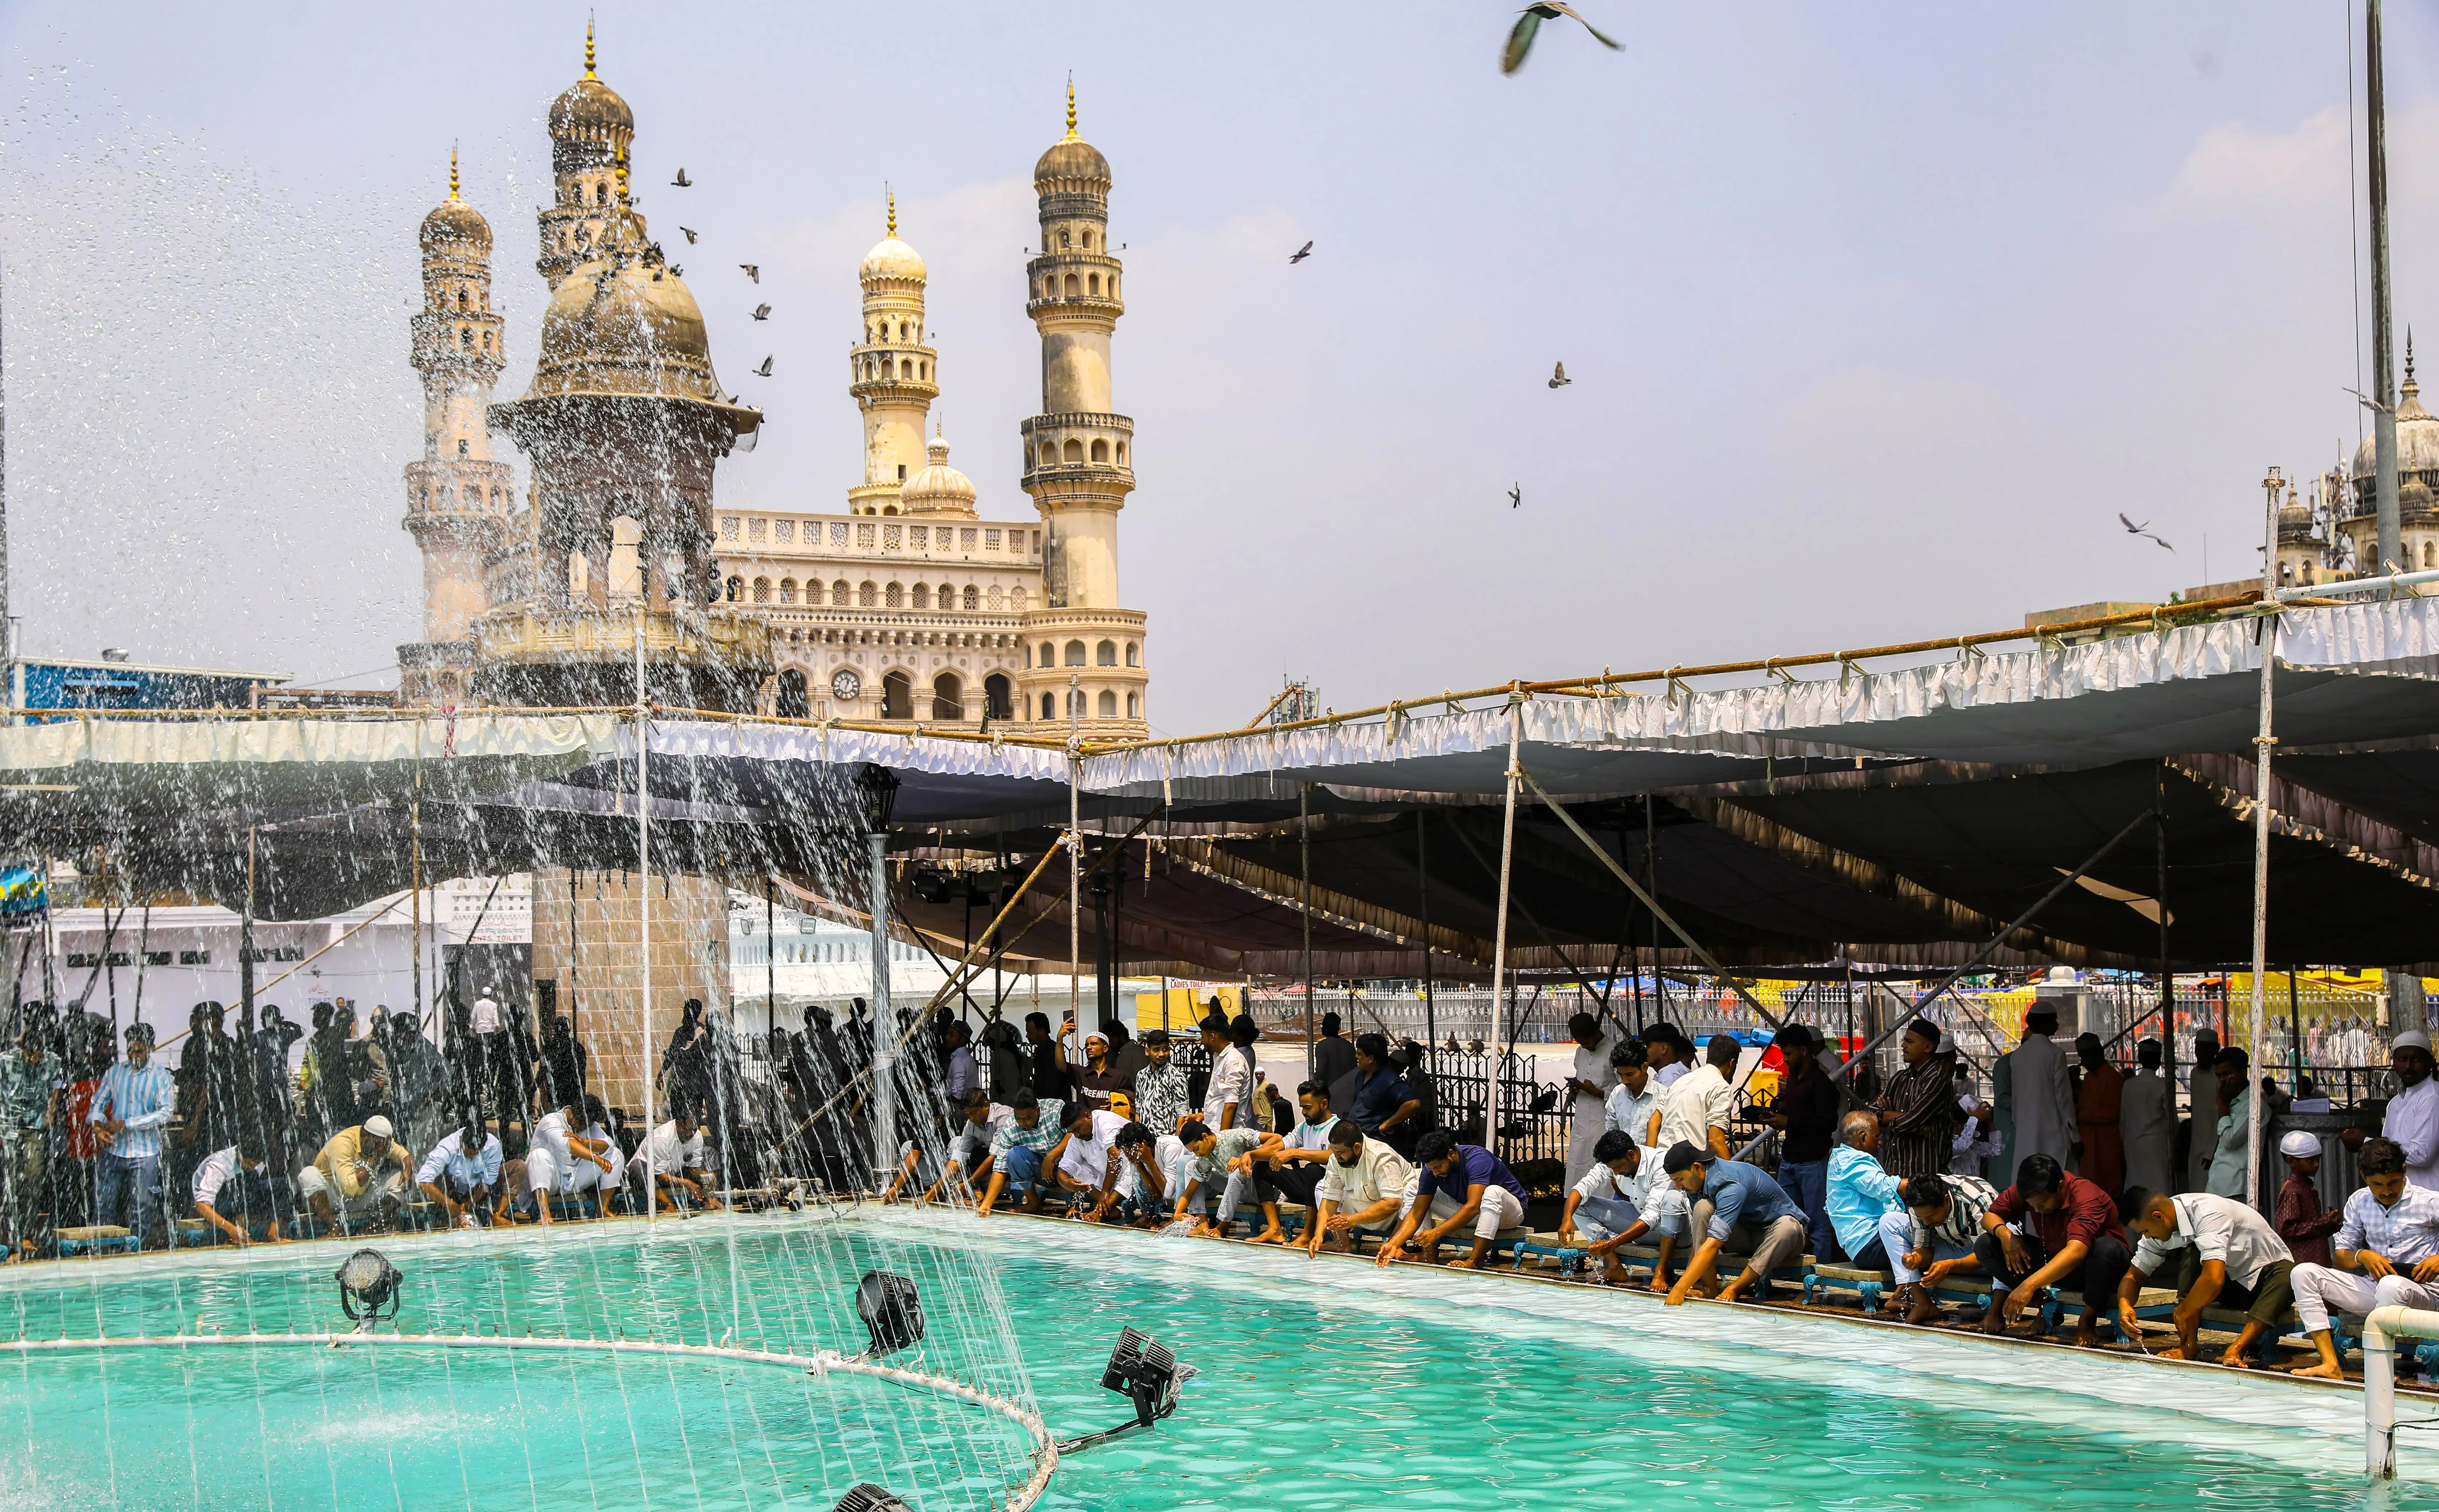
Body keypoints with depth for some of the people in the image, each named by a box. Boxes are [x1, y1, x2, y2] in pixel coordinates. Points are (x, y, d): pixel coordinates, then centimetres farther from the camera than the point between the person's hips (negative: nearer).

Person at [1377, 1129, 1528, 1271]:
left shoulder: (1477, 1159, -31)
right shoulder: (1431, 1170, -13)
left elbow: (1473, 1207, -41)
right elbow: (1416, 1213, -14)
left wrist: (1436, 1233, -47)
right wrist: (1394, 1244, -29)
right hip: (1464, 1211, 6)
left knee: (1492, 1192, -41)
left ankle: (1474, 1261, -42)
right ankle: (1428, 1251, -16)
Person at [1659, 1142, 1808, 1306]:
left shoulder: (1731, 1187, -34)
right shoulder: (1699, 1183, -7)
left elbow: (1713, 1244, -42)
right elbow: (1699, 1237, -1)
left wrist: (1680, 1289, -48)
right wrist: (1688, 1283, -8)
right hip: (1745, 1235, 6)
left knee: (1787, 1226, -41)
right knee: (1703, 1208, -20)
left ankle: (1735, 1289, -31)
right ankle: (1708, 1288, -22)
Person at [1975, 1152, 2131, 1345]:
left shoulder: (2087, 1198, -31)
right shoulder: (2030, 1192, -12)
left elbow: (2075, 1253, -45)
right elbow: (1989, 1216, -2)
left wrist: (2030, 1285, -55)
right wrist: (2004, 1234, -27)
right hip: (2053, 1262, 5)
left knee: (2107, 1248, -41)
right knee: (1987, 1245, -12)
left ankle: (2088, 1321, -21)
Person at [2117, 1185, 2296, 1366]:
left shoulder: (2207, 1214, -31)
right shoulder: (2161, 1228, -6)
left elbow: (2214, 1280, -40)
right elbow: (2134, 1276, 3)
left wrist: (2183, 1312, -25)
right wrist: (2125, 1304, -18)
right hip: (2232, 1282, 6)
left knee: (2286, 1274, -38)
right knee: (2190, 1255, -22)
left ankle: (2237, 1349, -47)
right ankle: (2189, 1346, -25)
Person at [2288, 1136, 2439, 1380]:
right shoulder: (2359, 1202, 9)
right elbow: (2340, 1257, 12)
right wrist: (2363, 1255, -10)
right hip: (2372, 1287, 5)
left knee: (2391, 1285, -40)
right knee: (2304, 1273, -11)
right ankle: (2331, 1365, -21)